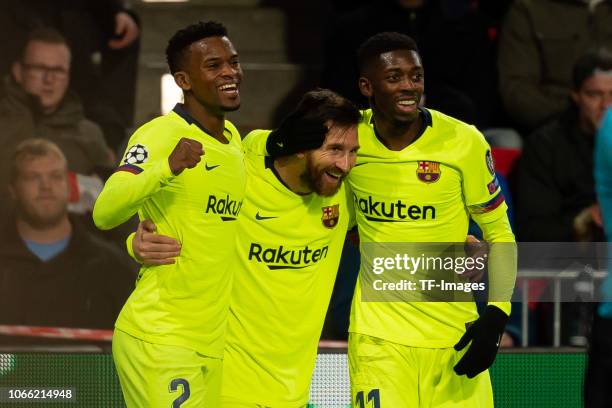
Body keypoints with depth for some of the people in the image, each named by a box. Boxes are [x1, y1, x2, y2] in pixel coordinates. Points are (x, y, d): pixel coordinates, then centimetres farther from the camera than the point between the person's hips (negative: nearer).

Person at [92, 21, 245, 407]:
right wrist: (167, 168, -40)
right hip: (159, 341, -8)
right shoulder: (160, 134, -12)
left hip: (210, 342, 8)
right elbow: (105, 213, -27)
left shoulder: (233, 137, 15)